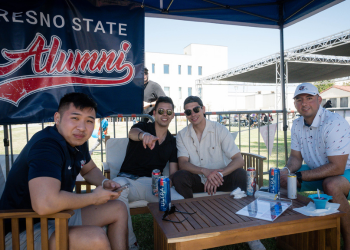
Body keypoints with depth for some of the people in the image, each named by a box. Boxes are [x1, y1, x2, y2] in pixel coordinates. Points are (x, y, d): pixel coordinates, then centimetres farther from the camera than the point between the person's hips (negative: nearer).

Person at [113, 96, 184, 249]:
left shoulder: (172, 141, 12)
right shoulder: (143, 127, 2)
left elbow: (173, 172, 9)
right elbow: (133, 133, -25)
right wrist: (143, 135, -50)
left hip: (153, 182, 2)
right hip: (129, 179, -2)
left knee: (179, 200, -27)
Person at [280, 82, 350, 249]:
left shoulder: (335, 124, -26)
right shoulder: (297, 125, -2)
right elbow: (295, 157, 4)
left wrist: (298, 176, -29)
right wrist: (287, 170, -19)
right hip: (317, 171, 7)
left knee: (331, 185, -37)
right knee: (282, 179, -6)